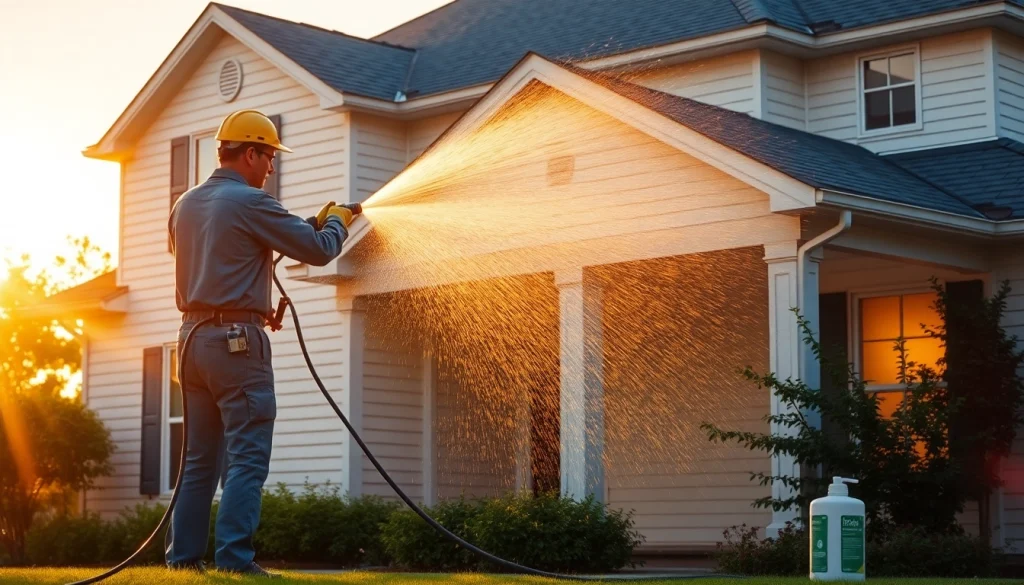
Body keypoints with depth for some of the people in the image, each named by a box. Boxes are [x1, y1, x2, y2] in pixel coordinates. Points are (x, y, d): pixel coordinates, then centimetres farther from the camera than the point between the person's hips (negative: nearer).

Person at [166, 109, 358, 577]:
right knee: (247, 458, -6)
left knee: (200, 458, 11)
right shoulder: (249, 201, -10)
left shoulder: (185, 205, 14)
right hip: (237, 340, -8)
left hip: (193, 336, 8)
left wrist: (309, 224, 25)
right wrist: (336, 222, 15)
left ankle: (184, 555, 10)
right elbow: (318, 250, -8)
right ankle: (235, 558, -11)